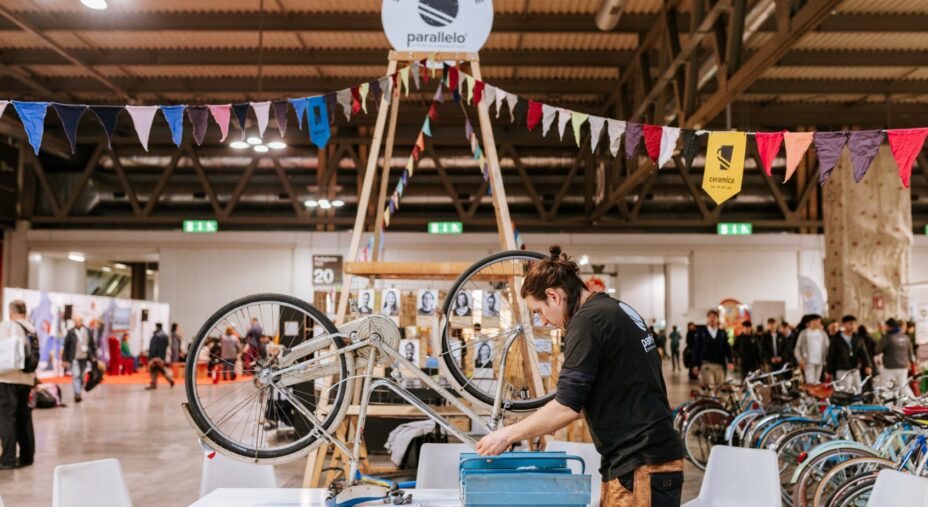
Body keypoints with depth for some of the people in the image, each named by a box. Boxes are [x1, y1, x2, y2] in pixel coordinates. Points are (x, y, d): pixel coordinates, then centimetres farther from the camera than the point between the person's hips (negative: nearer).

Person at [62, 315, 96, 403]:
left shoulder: (87, 331, 6)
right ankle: (77, 395, -21)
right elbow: (66, 346, -2)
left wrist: (93, 356, 7)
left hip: (84, 358, 4)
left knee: (81, 377, 10)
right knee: (76, 376, -16)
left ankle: (78, 394, 22)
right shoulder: (71, 332, -4)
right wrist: (65, 359, -3)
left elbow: (92, 344, 12)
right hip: (74, 359, -4)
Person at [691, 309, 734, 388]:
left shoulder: (722, 333, 13)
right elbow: (696, 349, 3)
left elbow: (727, 348, 7)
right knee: (708, 388, -11)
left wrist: (730, 361, -8)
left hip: (719, 366, 3)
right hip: (706, 365, -3)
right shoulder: (701, 332, 6)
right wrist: (695, 365, -3)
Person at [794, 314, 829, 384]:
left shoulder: (822, 333, 12)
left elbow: (827, 347, 11)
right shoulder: (804, 333, 4)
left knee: (817, 382, 6)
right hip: (808, 362, -3)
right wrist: (800, 359, -10)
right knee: (811, 382, -13)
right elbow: (797, 348, 4)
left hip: (820, 362, 3)